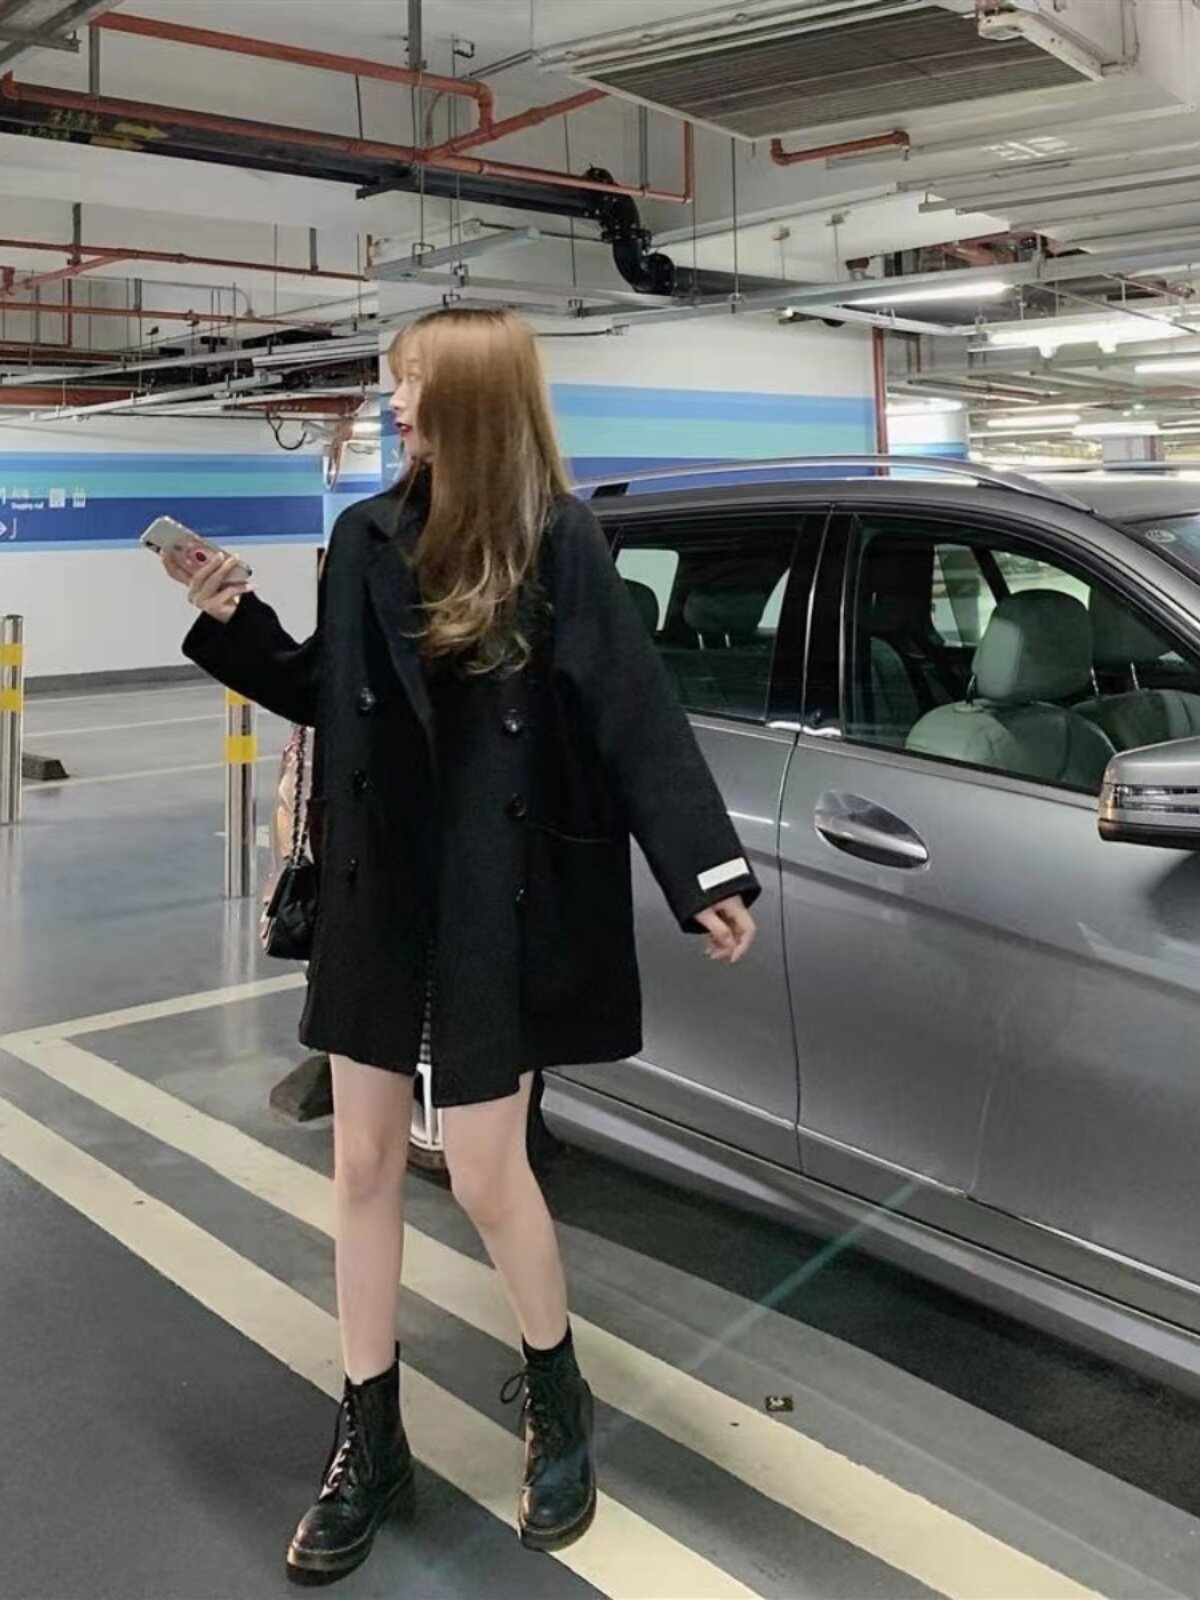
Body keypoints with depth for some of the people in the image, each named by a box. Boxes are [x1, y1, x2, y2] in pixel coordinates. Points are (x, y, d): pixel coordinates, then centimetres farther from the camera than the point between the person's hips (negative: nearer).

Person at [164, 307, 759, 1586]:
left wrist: (709, 874, -19)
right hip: (377, 900, 5)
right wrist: (229, 620, 2)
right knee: (363, 1164, 11)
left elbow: (634, 715, -13)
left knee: (484, 1173, 3)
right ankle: (368, 1443, 28)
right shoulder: (366, 538, 4)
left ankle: (556, 1400, 33)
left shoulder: (558, 542, -10)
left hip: (501, 905, -5)